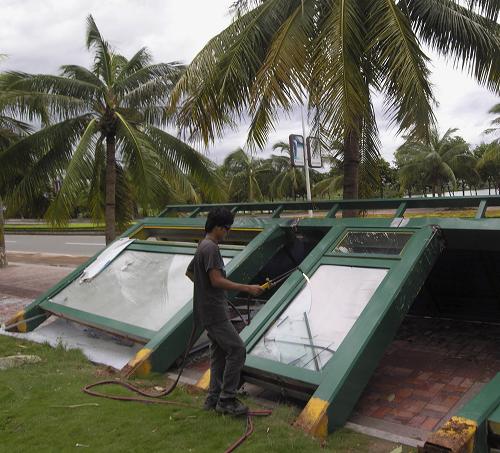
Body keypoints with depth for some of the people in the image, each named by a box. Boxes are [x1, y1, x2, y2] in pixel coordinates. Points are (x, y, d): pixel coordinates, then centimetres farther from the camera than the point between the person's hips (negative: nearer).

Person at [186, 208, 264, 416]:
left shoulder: (202, 247, 15)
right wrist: (247, 288, -22)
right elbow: (217, 280, -25)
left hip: (208, 311, 11)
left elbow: (189, 272, 28)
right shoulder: (211, 248, -17)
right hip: (214, 311, -11)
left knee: (219, 352, 14)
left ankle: (214, 398, 21)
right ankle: (226, 400, -2)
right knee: (237, 349, -8)